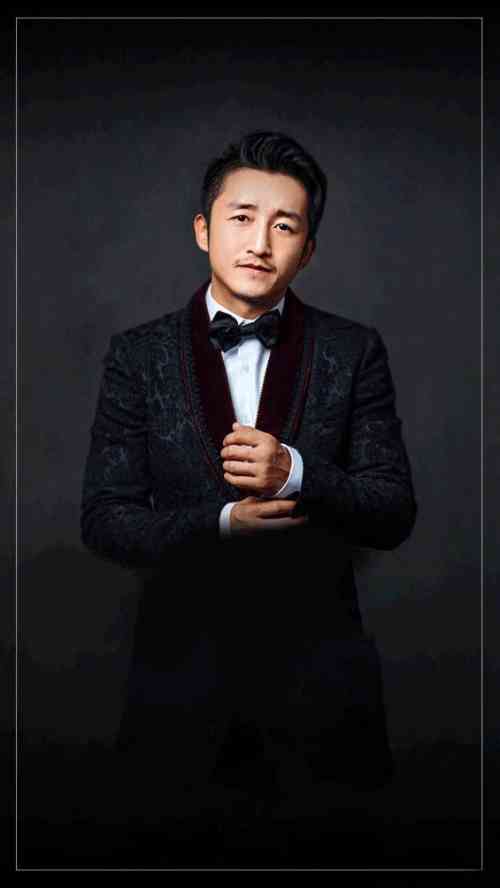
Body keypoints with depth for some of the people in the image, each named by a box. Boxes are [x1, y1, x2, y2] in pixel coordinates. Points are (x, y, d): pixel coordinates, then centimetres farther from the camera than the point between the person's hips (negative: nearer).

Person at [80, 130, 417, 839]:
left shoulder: (354, 352, -1)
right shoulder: (139, 354, -1)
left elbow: (394, 516, -4)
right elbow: (103, 521, -4)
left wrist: (296, 475, -22)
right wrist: (223, 521, -19)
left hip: (321, 673, 1)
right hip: (182, 668, 0)